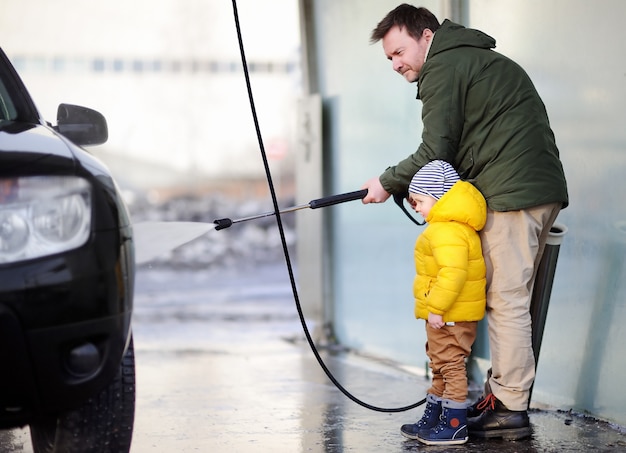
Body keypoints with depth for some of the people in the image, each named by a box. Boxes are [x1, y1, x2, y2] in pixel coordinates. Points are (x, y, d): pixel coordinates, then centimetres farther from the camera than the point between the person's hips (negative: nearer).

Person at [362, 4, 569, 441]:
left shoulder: (442, 68, -6)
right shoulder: (475, 58, 26)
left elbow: (436, 153, -11)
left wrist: (388, 183, 2)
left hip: (512, 195, -10)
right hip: (541, 189, 10)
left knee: (507, 301, -7)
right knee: (508, 299, 13)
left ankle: (511, 408, -4)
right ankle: (503, 392, 17)